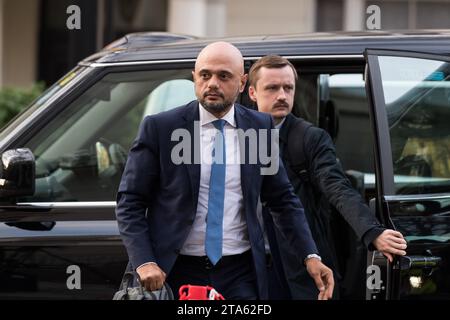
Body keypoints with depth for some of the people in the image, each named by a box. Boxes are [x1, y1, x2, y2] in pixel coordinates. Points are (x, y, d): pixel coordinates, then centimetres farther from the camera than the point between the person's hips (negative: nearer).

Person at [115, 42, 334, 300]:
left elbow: (284, 199, 10)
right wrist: (144, 262, -15)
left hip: (240, 273, 1)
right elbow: (129, 202, -2)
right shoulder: (160, 128, -2)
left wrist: (310, 256, -1)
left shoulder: (260, 127, 5)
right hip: (176, 271, -1)